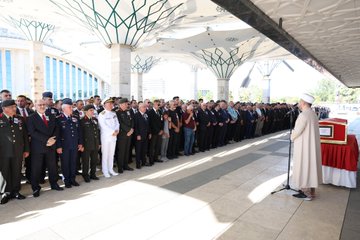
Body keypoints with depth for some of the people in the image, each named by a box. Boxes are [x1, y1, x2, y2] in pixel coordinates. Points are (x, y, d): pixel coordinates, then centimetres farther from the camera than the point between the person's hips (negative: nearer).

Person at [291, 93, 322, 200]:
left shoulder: (303, 115, -22)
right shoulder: (313, 113, 8)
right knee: (310, 166, 16)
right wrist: (295, 136, 5)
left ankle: (306, 193, 11)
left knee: (303, 168, 2)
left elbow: (297, 131, -20)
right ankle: (311, 191, 27)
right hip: (312, 145, 9)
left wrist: (292, 137, 1)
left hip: (304, 147, -9)